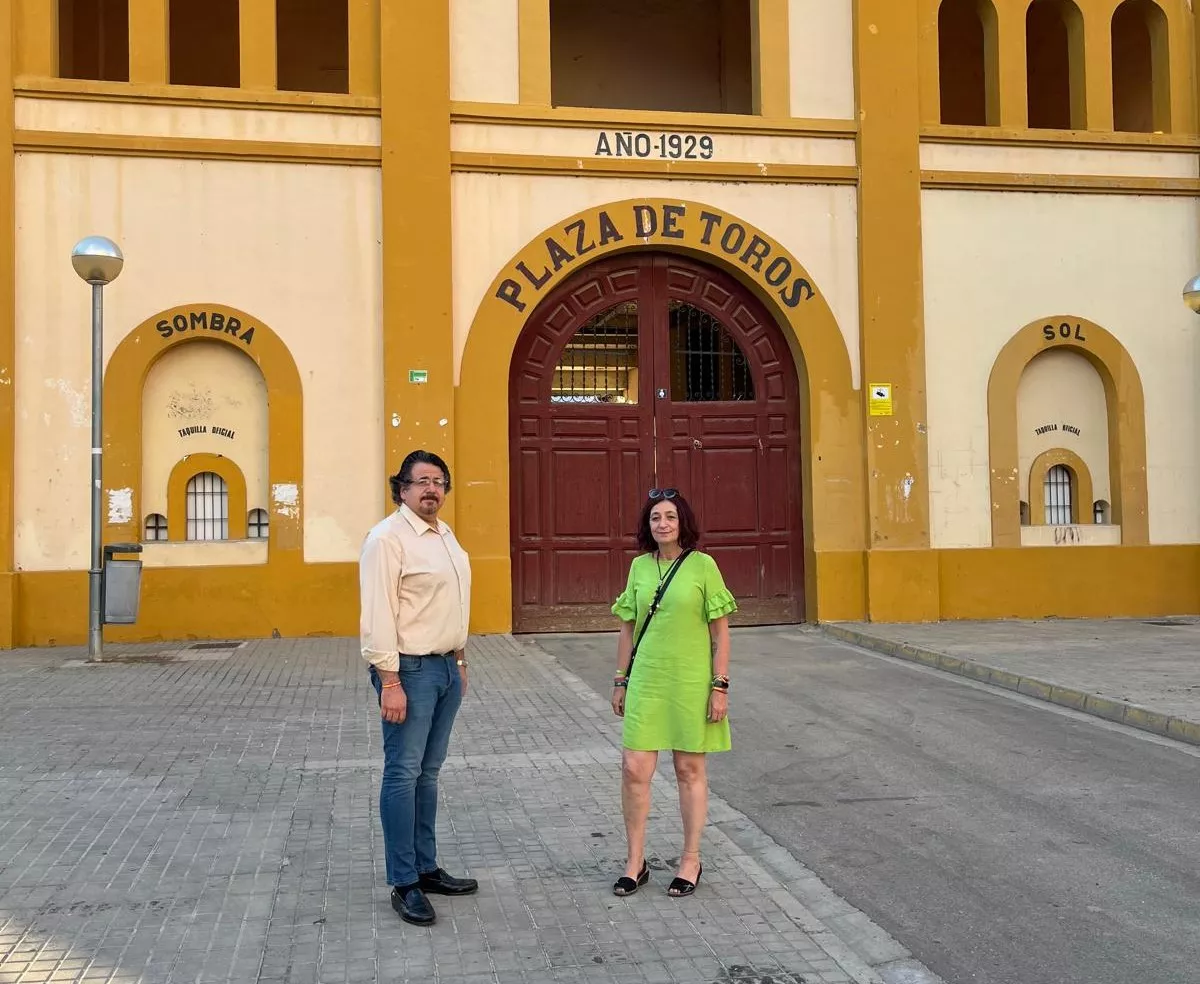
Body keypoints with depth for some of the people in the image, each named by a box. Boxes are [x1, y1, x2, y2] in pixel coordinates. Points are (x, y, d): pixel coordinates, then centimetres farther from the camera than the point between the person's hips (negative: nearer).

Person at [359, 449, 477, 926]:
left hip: (446, 667, 8)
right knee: (403, 774, -2)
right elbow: (378, 614, -18)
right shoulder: (388, 538, -13)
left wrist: (460, 659, 19)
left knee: (428, 771, 14)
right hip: (409, 670, -8)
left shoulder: (445, 535, 14)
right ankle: (404, 885, 5)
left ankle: (426, 869, 23)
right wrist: (389, 682, -21)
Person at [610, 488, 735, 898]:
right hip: (646, 682, 3)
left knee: (690, 770, 8)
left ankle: (690, 861, 22)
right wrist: (620, 680, 11)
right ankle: (635, 861, 15)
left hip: (691, 682, -3)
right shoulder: (639, 566, 6)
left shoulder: (702, 565, -5)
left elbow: (720, 631, -4)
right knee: (634, 769, -1)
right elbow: (628, 628, 12)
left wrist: (720, 685, -8)